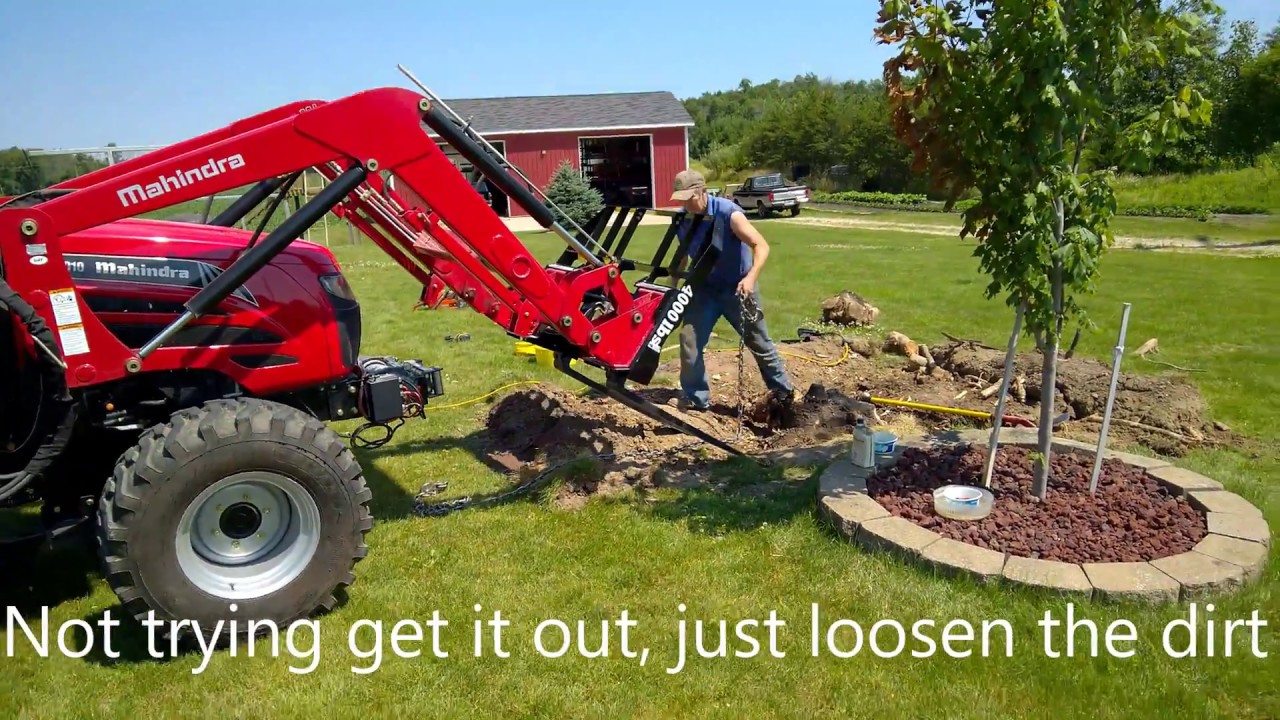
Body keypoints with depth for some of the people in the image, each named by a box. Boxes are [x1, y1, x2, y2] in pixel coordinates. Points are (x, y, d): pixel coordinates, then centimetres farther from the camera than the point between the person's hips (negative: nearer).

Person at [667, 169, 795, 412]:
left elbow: (761, 246, -29)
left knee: (759, 343, 11)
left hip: (737, 289, -4)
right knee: (689, 340, -6)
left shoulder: (728, 213, -25)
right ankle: (695, 398, 8)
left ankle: (784, 391, 31)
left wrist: (751, 277, -44)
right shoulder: (683, 220, -8)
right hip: (705, 287, 4)